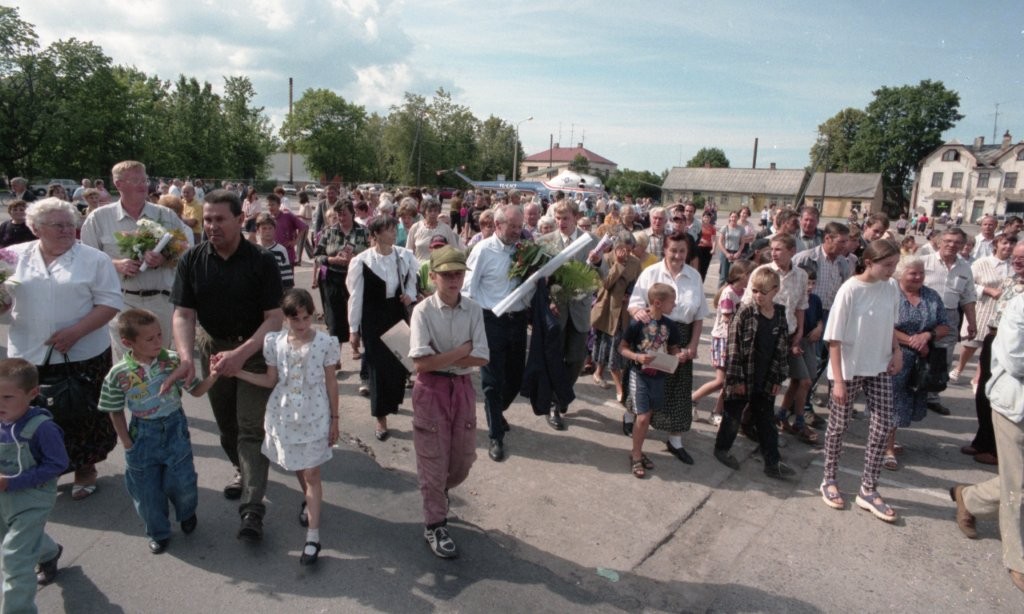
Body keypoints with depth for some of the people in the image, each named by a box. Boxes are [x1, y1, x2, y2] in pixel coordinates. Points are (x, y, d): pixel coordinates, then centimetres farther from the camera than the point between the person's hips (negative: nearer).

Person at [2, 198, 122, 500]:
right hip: (28, 356, 3)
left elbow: (110, 303, -7)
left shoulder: (94, 259, -3)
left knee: (82, 416, 8)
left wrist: (75, 332, -17)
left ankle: (85, 467, 27)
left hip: (83, 356, -3)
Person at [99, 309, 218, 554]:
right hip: (143, 435, 0)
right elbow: (115, 412, -1)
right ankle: (158, 533, 37)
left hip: (174, 428, 0)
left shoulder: (173, 361, -12)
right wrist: (127, 444, -2)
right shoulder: (118, 375, -14)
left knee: (182, 482, 1)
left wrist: (213, 377, -23)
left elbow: (195, 390, -4)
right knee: (146, 490, 11)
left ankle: (187, 514, 36)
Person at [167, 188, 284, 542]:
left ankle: (252, 508, -5)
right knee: (226, 422, 18)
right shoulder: (192, 261, -7)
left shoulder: (262, 262, -16)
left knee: (251, 428, -7)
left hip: (254, 349, -4)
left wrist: (241, 354, -31)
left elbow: (274, 318, -19)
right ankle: (242, 470, 43)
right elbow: (183, 314, -10)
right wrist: (186, 358, -27)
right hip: (212, 347, 4)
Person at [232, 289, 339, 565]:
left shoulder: (326, 343, -13)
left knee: (312, 473, 1)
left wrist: (334, 419, 0)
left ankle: (313, 537, 7)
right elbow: (270, 381, 5)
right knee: (297, 467, 19)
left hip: (314, 416, -3)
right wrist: (234, 371, -3)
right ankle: (308, 500, 49)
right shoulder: (275, 342, -6)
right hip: (284, 416, 3)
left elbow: (331, 383, -5)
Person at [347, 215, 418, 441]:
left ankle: (394, 400, 39)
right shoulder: (362, 261, -13)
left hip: (398, 314, 3)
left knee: (400, 360, 10)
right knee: (378, 365, 2)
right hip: (373, 318, -3)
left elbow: (413, 280, 14)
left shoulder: (405, 256, -3)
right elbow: (356, 296, -7)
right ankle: (381, 419, 15)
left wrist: (410, 295, -8)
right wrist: (353, 329, -4)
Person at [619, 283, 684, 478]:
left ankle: (637, 452, 31)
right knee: (643, 417, -7)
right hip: (640, 374, -5)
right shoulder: (638, 323, -15)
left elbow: (674, 348, 13)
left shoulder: (669, 325, 0)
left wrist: (677, 358, -8)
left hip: (659, 376, 5)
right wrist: (638, 357, -24)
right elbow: (622, 348, -8)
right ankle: (636, 456, 12)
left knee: (647, 416, 14)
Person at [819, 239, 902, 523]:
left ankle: (868, 490, 17)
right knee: (839, 425, 8)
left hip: (879, 368, 5)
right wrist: (838, 380, -17)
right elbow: (834, 339, -15)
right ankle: (829, 480, 27)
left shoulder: (891, 290, -1)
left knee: (883, 425, 4)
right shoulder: (850, 290, -17)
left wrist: (897, 350, 0)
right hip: (849, 369, -5)